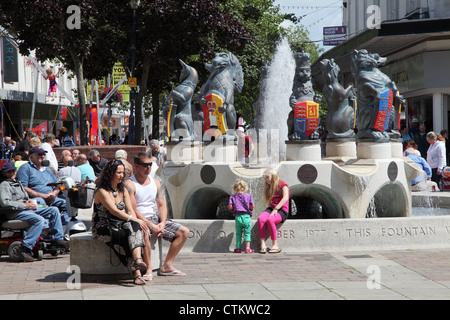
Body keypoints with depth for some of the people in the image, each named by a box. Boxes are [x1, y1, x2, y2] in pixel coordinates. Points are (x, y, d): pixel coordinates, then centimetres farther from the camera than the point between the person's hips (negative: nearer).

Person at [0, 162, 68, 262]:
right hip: (15, 213, -9)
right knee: (39, 220, -34)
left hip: (27, 209, 9)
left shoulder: (18, 183, 29)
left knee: (54, 210, 2)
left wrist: (31, 203, 7)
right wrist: (24, 205, -16)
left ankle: (58, 239, -1)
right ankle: (24, 249, -40)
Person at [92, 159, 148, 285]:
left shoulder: (123, 190, 15)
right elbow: (115, 211, -20)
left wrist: (135, 222, -14)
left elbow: (130, 211, 8)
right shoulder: (102, 191, -9)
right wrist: (135, 220, -26)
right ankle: (136, 272, -33)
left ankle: (138, 259, -53)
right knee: (125, 236, -34)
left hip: (120, 225, 5)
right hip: (103, 228, -5)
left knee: (133, 227, -31)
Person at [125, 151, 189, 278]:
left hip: (153, 218, 7)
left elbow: (162, 205, 11)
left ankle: (167, 265, -4)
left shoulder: (156, 183, 13)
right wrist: (151, 225, -22)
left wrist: (162, 223, -9)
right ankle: (148, 269, -28)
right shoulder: (130, 184, -10)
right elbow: (132, 210, -17)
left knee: (184, 232, -2)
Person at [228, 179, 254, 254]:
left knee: (238, 234, 12)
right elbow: (251, 206, -4)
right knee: (247, 233, 5)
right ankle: (247, 248, 0)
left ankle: (238, 248, 11)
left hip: (238, 217, 2)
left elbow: (230, 207, -3)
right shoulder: (248, 196, 0)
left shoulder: (233, 197, 4)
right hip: (246, 216, -2)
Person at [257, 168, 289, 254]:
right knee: (260, 218, -27)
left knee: (270, 220, -36)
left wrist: (276, 209, -20)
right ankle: (263, 245, -32)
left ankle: (275, 245, -27)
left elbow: (285, 198, -13)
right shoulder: (269, 187, 25)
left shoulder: (283, 184, 0)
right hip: (271, 208, 6)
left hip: (282, 210, -6)